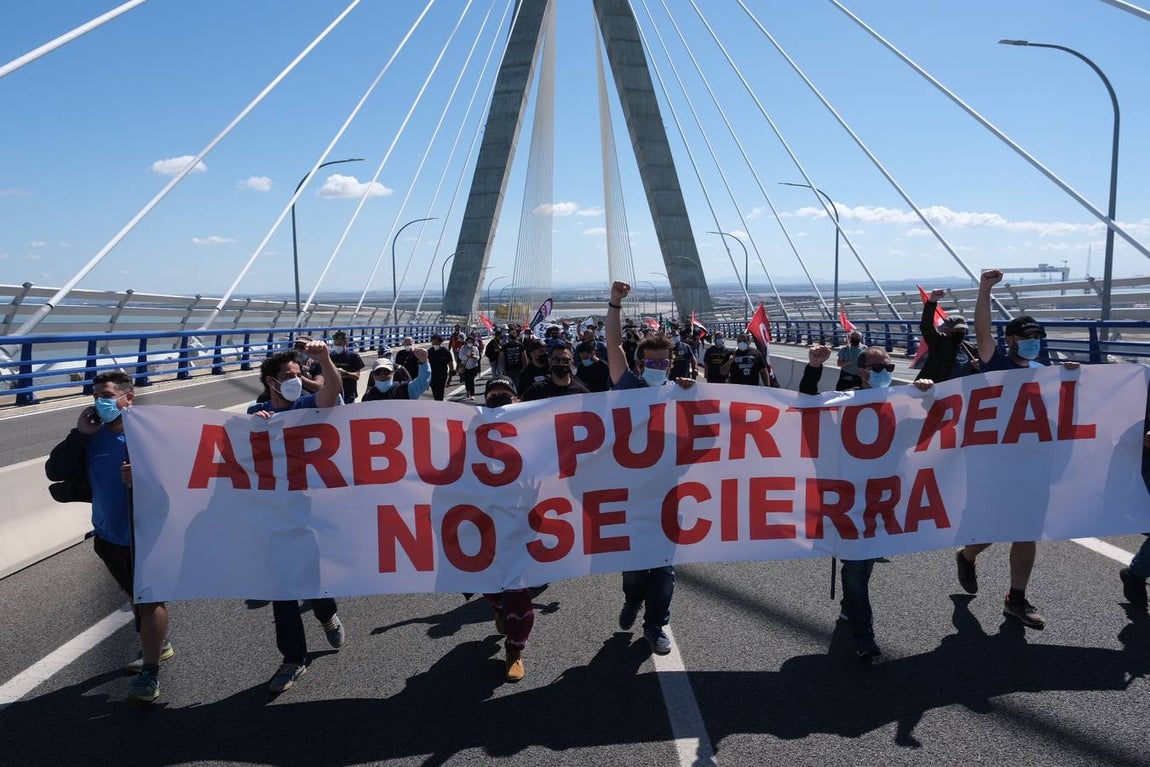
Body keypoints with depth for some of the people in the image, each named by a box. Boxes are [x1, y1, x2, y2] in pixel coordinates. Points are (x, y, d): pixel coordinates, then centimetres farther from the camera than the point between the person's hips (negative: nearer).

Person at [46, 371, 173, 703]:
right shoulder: (92, 437, 0)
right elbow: (55, 471, -6)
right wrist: (79, 434, -14)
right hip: (109, 534, 6)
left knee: (151, 598, 1)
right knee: (136, 596, 23)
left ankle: (149, 671, 9)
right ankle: (157, 644, 44)